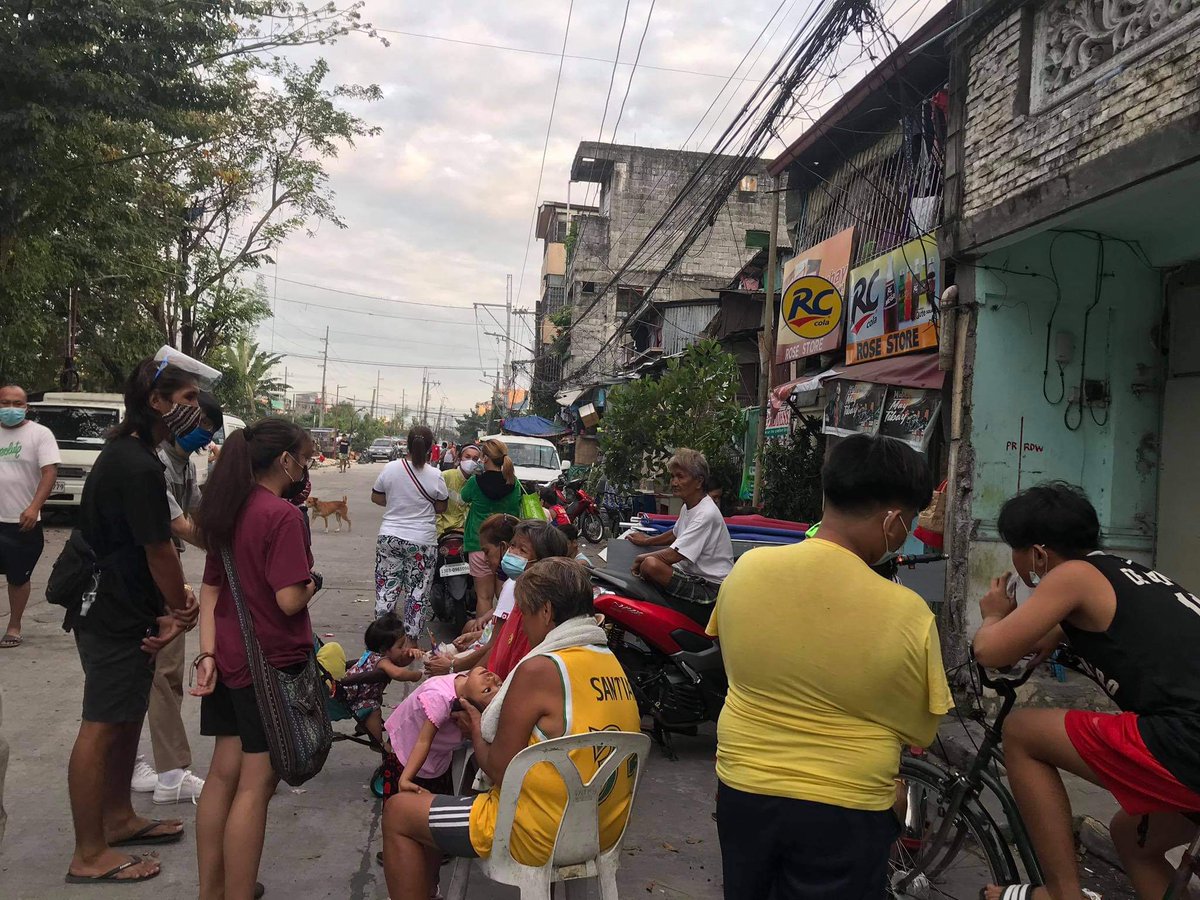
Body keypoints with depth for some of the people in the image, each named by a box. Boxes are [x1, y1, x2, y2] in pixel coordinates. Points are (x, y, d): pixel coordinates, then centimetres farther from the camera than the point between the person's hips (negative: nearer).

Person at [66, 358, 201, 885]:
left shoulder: (127, 455, 11)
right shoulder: (139, 467, -22)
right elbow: (158, 551, -18)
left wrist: (171, 605, 3)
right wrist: (181, 610, -4)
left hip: (120, 609, 10)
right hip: (115, 617, -10)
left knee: (128, 717, 19)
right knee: (102, 727, 0)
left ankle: (118, 819, 33)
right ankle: (89, 855, 11)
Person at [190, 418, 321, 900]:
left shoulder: (226, 511, 7)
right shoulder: (283, 515, -18)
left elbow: (210, 588, 8)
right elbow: (290, 599, -22)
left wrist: (208, 653, 6)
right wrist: (312, 582, -2)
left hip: (230, 660, 8)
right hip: (273, 664, -8)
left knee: (223, 774, 17)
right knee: (255, 785, 3)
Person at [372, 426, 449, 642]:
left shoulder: (391, 468, -5)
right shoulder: (435, 475, -11)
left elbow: (375, 497, 6)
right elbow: (441, 507, -1)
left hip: (389, 537, 2)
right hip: (422, 541, -2)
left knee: (386, 587, 12)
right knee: (418, 591, 8)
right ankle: (411, 640, 12)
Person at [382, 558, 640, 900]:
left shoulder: (540, 669, -21)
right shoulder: (612, 663, 2)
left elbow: (499, 772, -16)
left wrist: (477, 730, 3)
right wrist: (502, 699, 13)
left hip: (541, 836, -8)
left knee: (397, 812, 7)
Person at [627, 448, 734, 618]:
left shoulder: (706, 514, -22)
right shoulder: (688, 506, 9)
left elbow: (672, 555, -26)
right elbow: (675, 534, 32)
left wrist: (642, 558, -10)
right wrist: (647, 541, 23)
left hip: (711, 589, -10)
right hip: (693, 576, 10)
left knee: (650, 565, -28)